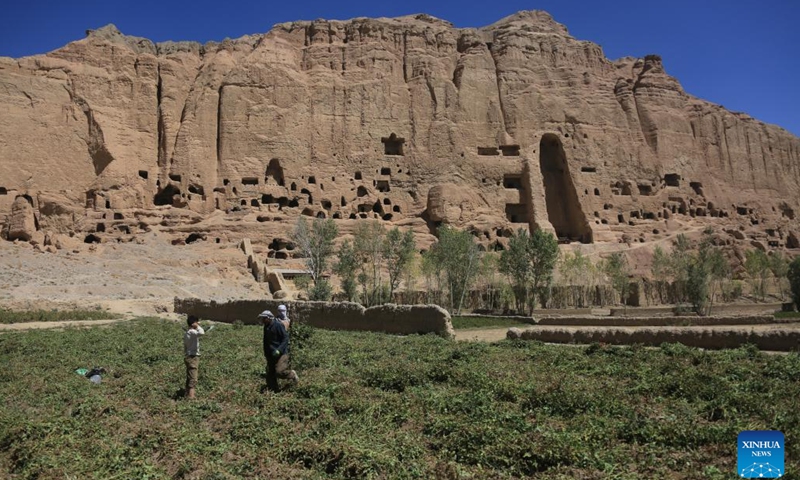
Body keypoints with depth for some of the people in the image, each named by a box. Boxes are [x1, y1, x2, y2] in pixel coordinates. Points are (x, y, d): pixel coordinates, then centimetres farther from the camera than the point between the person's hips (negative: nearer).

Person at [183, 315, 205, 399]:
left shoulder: (186, 333, 14)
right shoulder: (192, 332, -16)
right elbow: (202, 332, -37)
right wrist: (198, 326, -19)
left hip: (189, 357, 10)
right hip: (193, 357, -10)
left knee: (189, 378, 15)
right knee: (193, 379, -11)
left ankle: (188, 395, 21)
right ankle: (191, 397, -15)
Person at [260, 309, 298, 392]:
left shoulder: (278, 325, -16)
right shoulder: (266, 327, 10)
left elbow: (286, 338, -17)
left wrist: (279, 350, -26)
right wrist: (266, 354, 20)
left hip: (281, 353, -8)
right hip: (271, 354, 8)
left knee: (279, 372, -17)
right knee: (270, 373, 7)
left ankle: (292, 374, 12)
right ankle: (273, 390, 19)